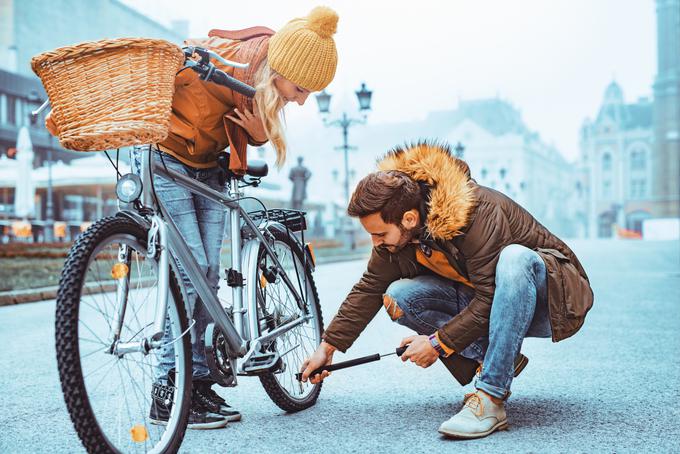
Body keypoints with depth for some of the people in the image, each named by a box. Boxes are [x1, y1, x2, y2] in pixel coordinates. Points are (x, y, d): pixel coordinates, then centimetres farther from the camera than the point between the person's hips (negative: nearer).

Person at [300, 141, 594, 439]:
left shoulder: (479, 213, -31)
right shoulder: (397, 226, -9)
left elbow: (489, 301, -30)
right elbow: (370, 288, 2)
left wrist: (438, 343, -24)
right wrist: (328, 347, 2)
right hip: (479, 298, 6)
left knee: (514, 258, -41)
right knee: (398, 297, -14)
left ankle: (491, 399, -37)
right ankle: (500, 359, -11)